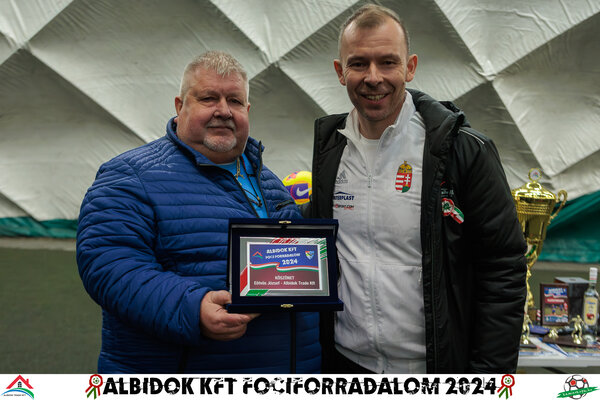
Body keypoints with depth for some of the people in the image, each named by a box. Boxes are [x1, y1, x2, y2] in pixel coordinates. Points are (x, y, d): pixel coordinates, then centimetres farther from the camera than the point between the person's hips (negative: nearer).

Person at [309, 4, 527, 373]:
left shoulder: (465, 150, -12)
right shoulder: (329, 148, 1)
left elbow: (504, 269, -10)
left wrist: (490, 374, -12)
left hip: (431, 369, -3)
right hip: (344, 361, 4)